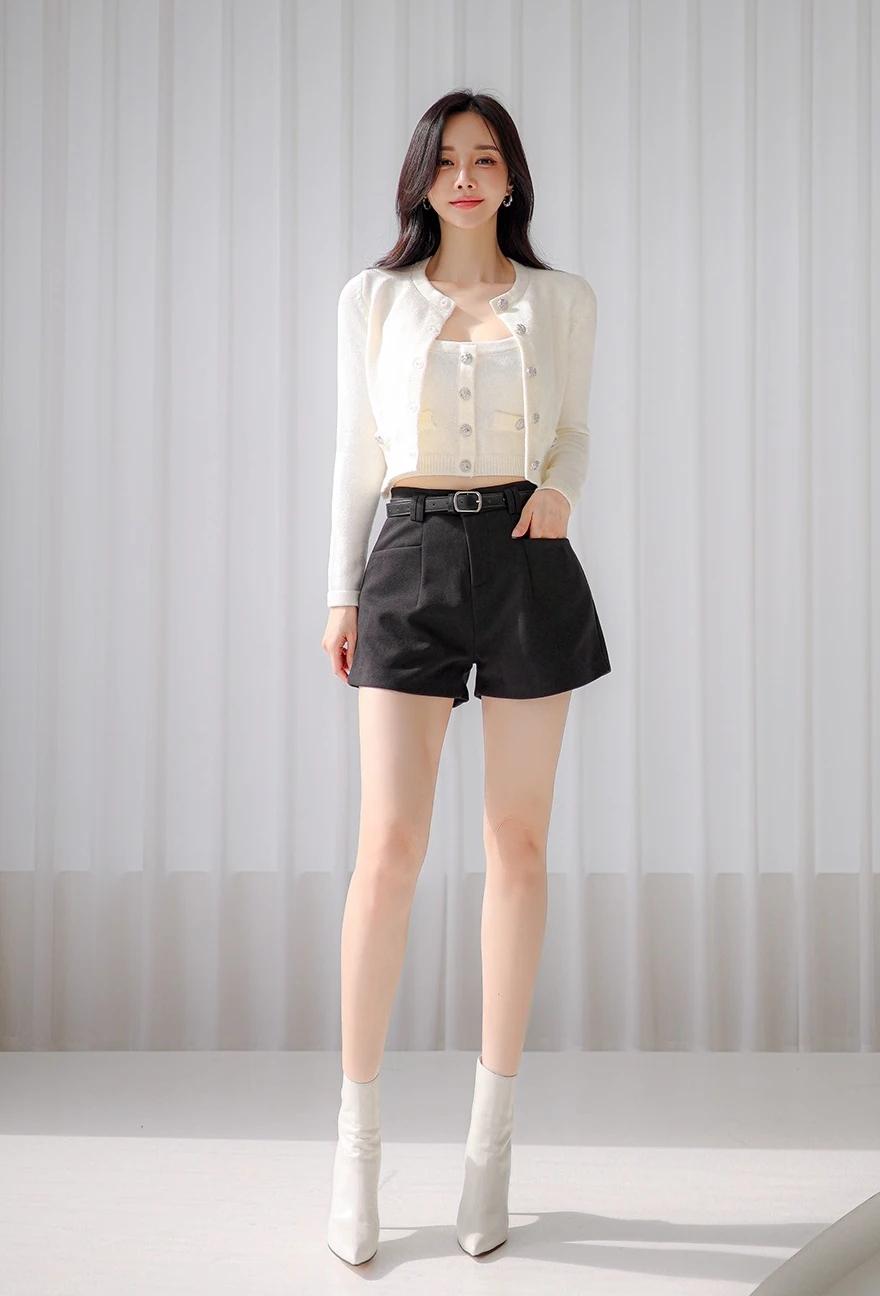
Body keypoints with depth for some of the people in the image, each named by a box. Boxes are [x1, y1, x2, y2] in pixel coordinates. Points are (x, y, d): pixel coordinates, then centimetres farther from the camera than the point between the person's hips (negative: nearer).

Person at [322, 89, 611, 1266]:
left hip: (530, 561, 1)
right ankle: (358, 1134, 3)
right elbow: (357, 450, 10)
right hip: (413, 559, -1)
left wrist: (562, 491, -7)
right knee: (390, 845, -9)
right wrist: (342, 592, 4)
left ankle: (494, 1124, 16)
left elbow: (574, 430, 16)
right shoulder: (373, 297, 9)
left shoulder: (563, 299, 9)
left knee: (518, 843, 3)